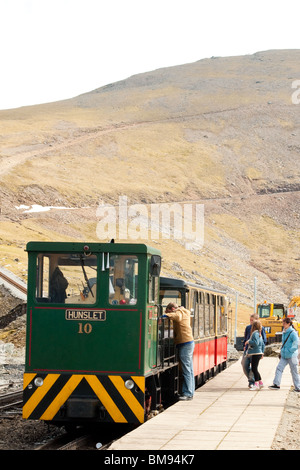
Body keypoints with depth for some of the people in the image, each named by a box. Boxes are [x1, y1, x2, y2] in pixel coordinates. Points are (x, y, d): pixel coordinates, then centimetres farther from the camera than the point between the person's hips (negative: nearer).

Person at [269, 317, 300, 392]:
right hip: (284, 356, 8)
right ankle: (276, 384, 0)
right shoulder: (284, 332, 10)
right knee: (279, 368, -2)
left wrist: (289, 351, -16)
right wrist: (281, 352, 16)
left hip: (291, 356, -8)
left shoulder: (293, 333, -15)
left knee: (294, 371, 2)